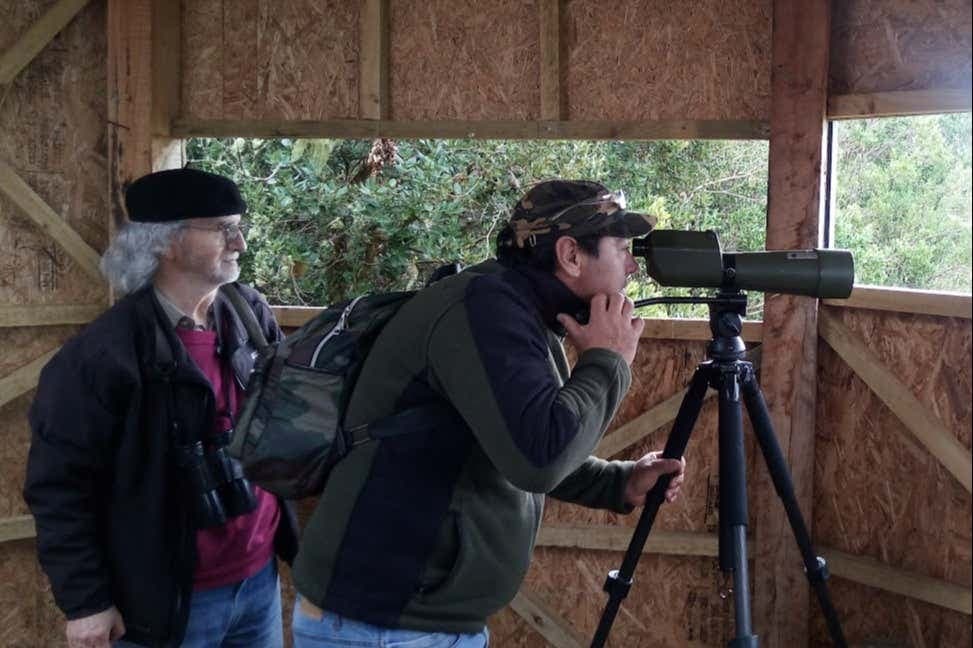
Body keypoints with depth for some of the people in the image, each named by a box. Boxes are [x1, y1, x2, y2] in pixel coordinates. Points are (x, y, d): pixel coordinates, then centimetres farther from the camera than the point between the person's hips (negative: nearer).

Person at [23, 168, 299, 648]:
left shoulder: (250, 314, 0)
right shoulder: (105, 353, -16)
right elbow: (60, 485, -13)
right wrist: (85, 601, -12)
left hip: (261, 576, 5)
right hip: (168, 597, -5)